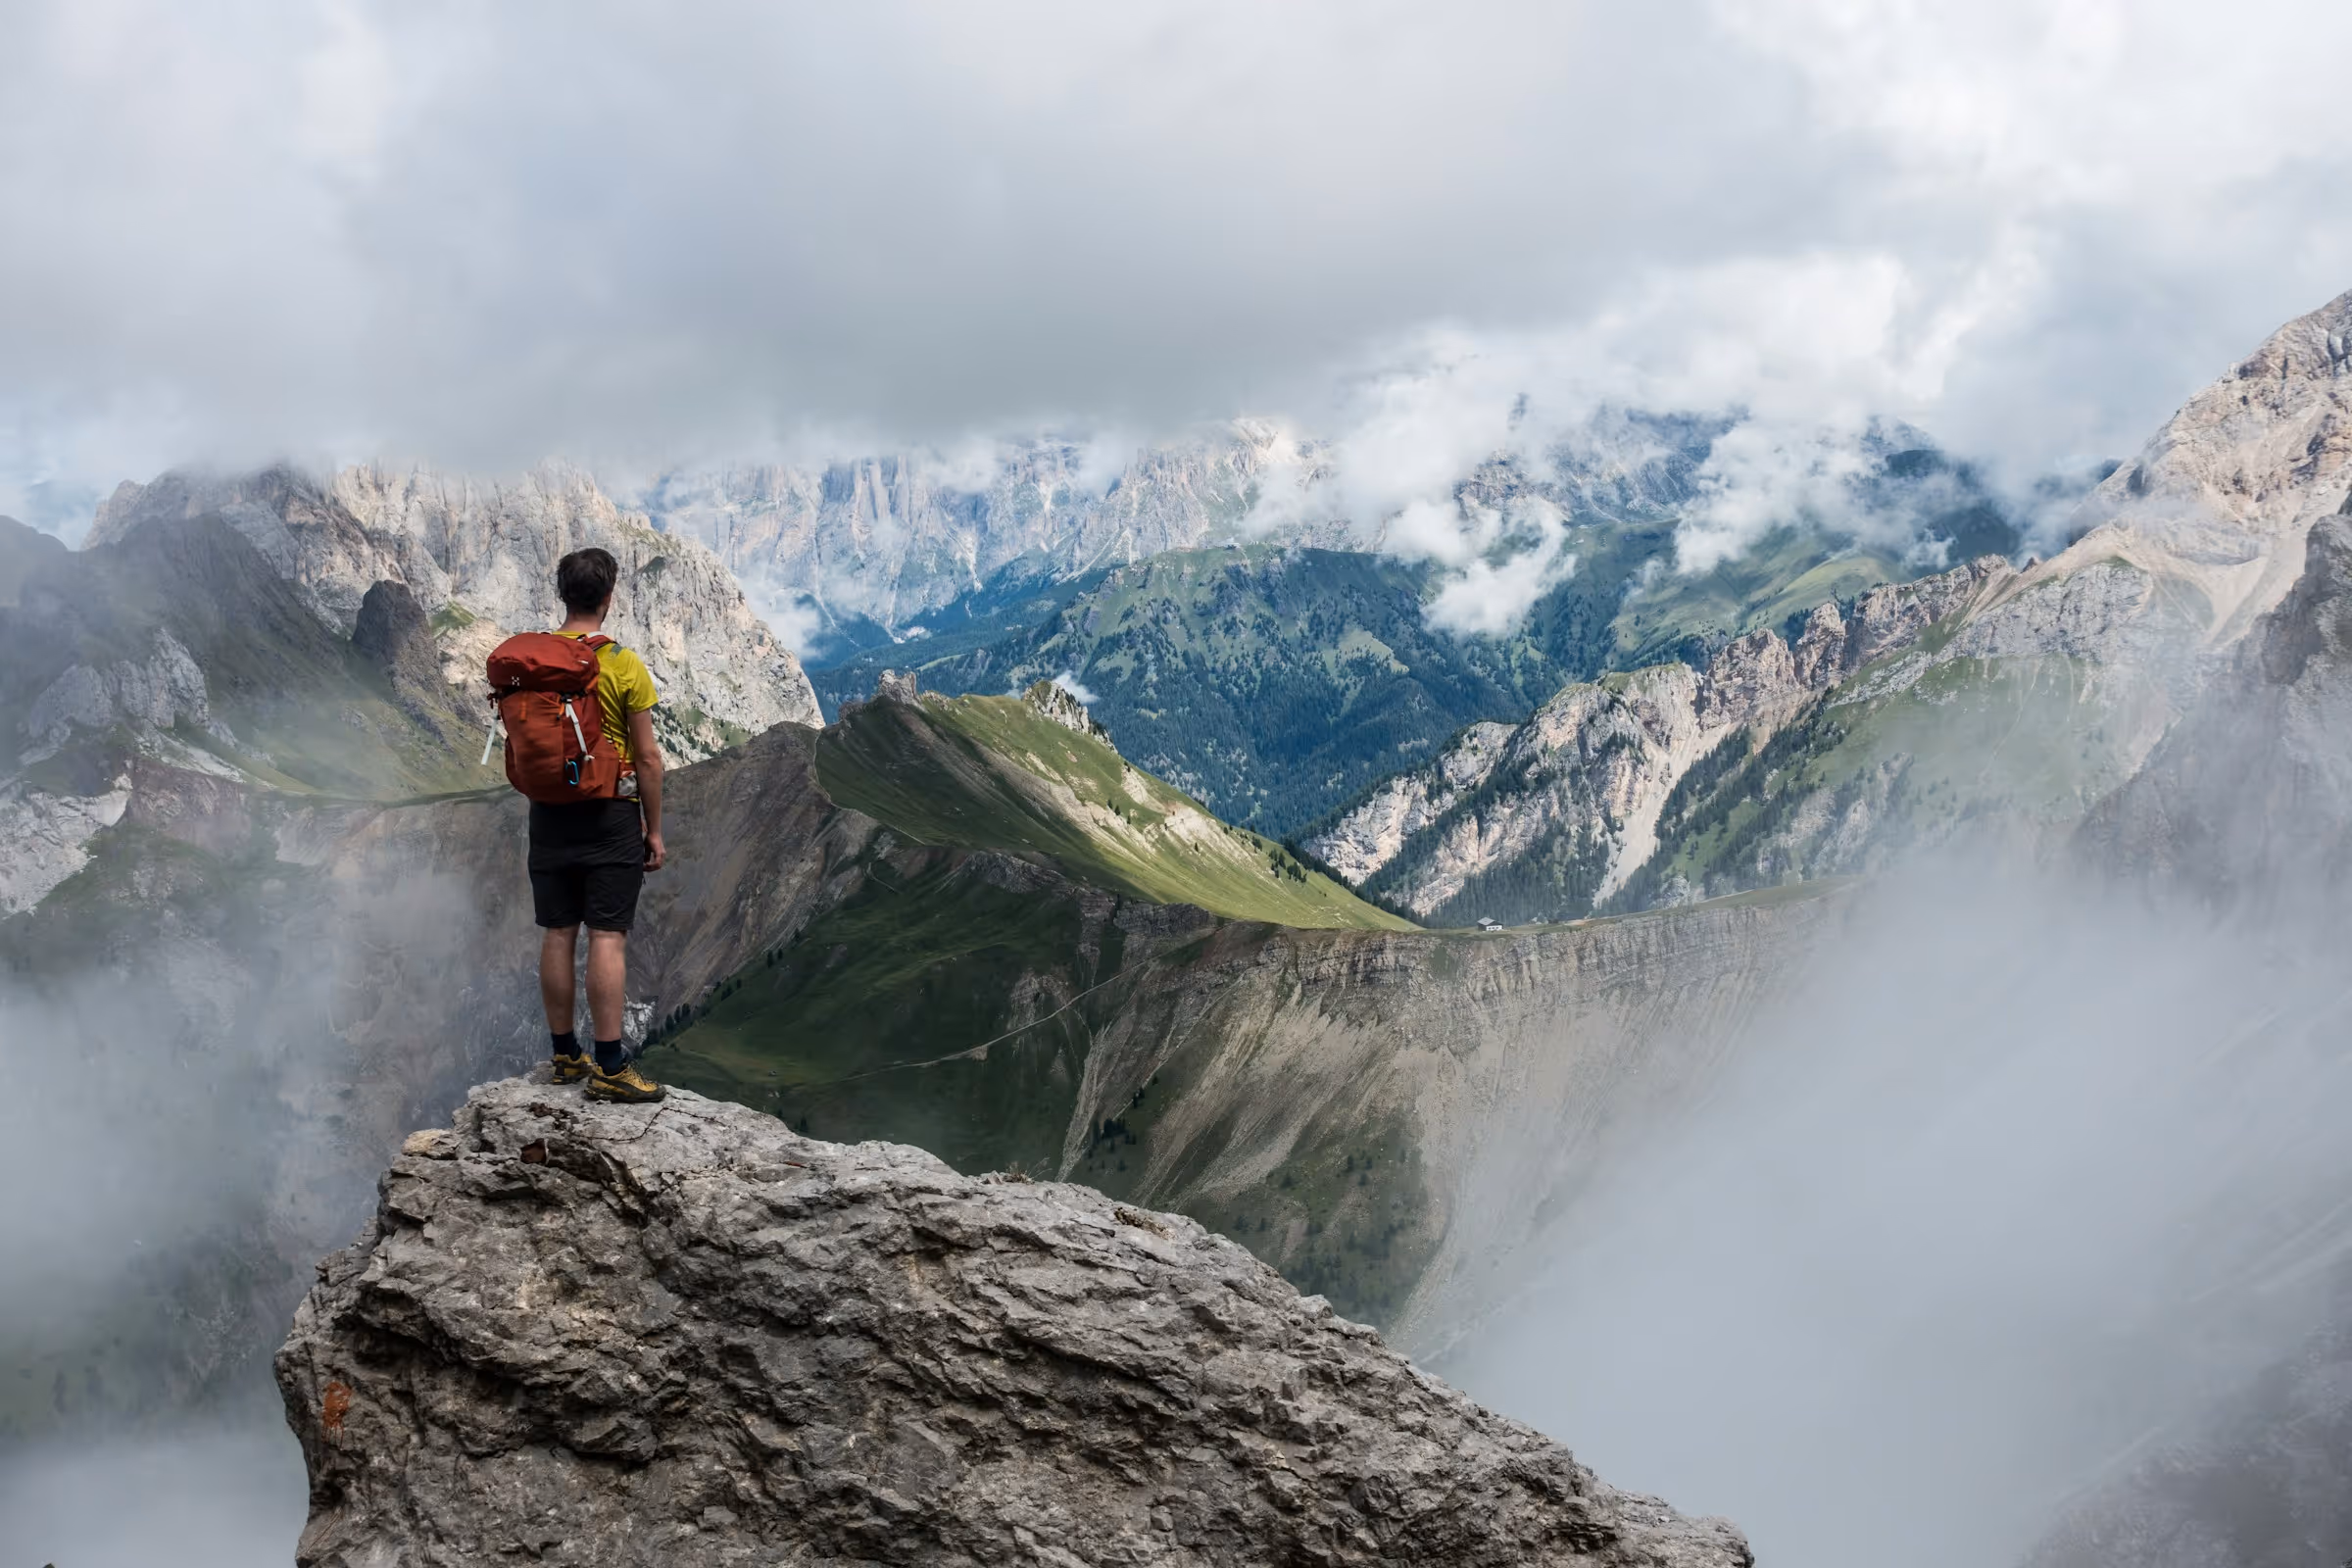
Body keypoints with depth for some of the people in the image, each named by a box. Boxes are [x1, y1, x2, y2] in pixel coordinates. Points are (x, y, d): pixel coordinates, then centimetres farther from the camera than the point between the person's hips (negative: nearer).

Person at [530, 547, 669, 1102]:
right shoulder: (623, 665, -11)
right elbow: (648, 757, -9)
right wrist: (654, 829, -1)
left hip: (549, 813, 5)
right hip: (610, 816, -5)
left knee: (557, 935, 10)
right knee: (608, 937, -4)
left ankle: (565, 1055, 19)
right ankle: (610, 1068, -4)